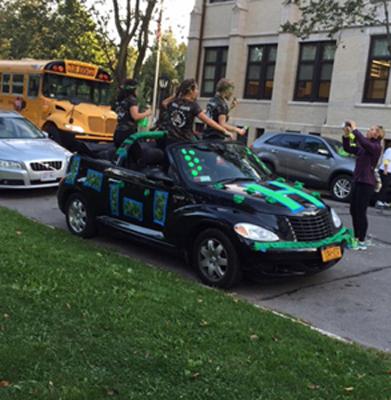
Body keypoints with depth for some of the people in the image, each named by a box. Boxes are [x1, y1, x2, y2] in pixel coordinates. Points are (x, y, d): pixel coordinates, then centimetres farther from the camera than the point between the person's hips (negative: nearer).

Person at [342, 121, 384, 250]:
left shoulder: (376, 147, -11)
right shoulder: (362, 147, 12)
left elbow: (363, 142, -29)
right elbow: (348, 148, 14)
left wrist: (355, 129, -21)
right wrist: (346, 135, 2)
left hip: (367, 183, -8)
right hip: (357, 181, 8)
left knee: (360, 212, -5)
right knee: (353, 210, 13)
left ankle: (362, 242, 3)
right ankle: (356, 237, 26)